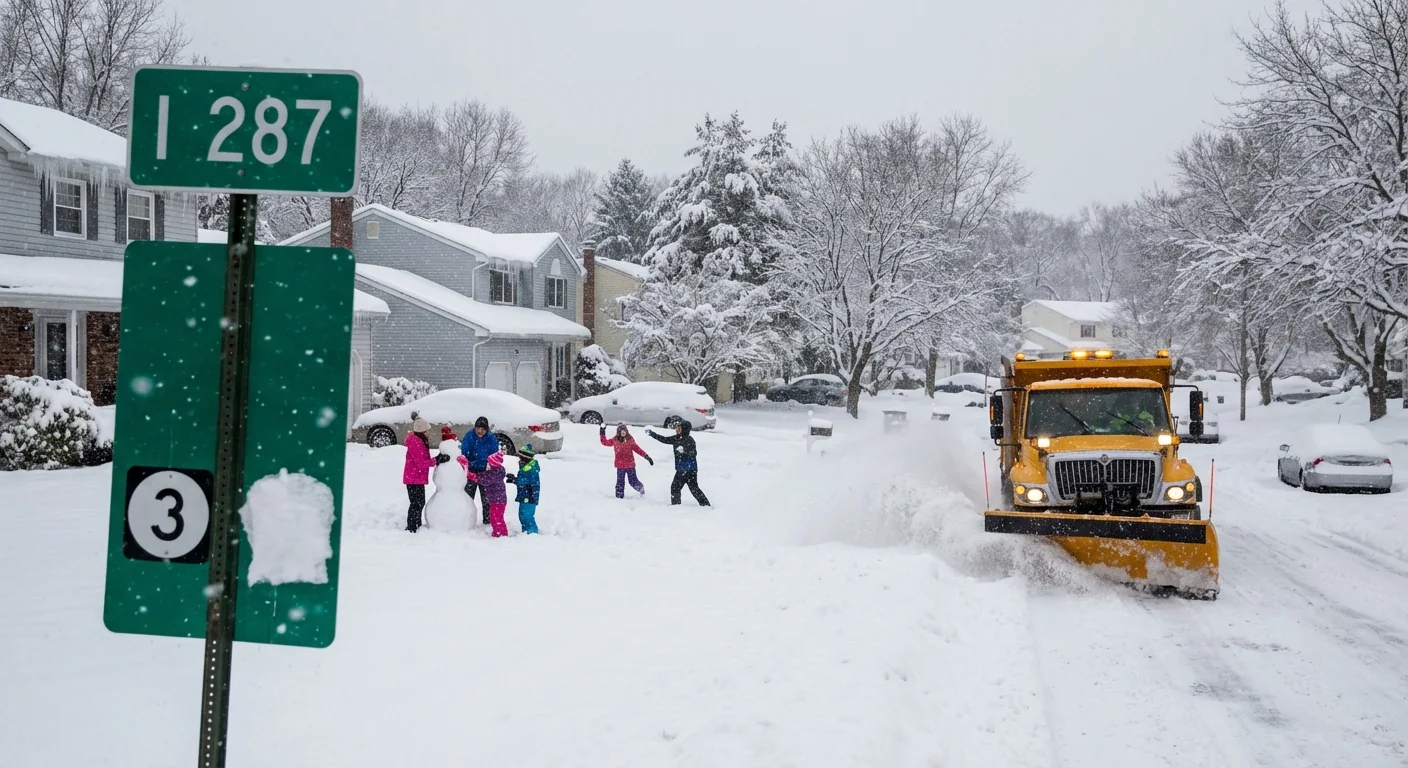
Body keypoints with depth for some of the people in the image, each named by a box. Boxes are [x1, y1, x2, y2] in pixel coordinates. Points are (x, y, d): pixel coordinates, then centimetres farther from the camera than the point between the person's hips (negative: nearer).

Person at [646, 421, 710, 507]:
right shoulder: (676, 438, 7)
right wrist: (651, 434, 16)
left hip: (690, 469, -8)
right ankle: (675, 504, 26)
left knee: (694, 488, -9)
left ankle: (705, 504, -3)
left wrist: (684, 451, -38)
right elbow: (664, 439, 17)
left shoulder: (689, 440, -15)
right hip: (680, 470, 8)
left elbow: (694, 453, -21)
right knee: (675, 487, 13)